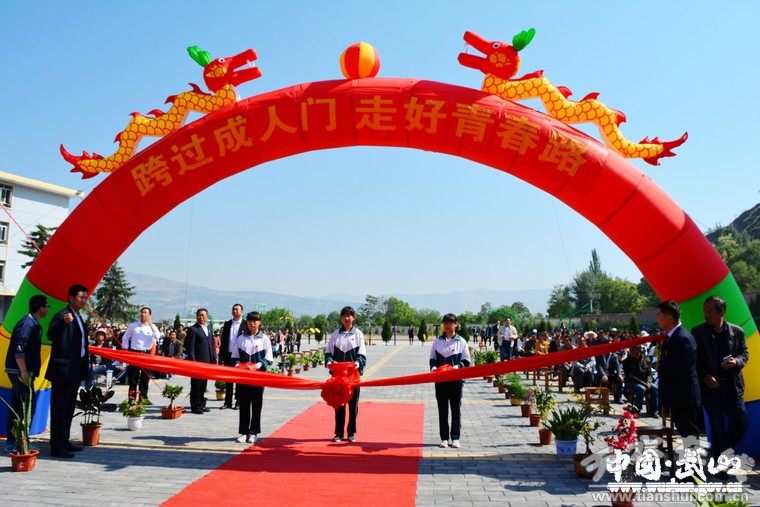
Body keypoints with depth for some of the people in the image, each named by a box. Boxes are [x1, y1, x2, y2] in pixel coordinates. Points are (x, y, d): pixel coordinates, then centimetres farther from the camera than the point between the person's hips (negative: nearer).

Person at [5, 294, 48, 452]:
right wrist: (24, 372, -23)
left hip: (21, 372, 10)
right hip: (20, 372, -10)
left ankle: (11, 443, 18)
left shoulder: (34, 324, 15)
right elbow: (18, 349, -22)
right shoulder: (26, 324, -16)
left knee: (16, 406, 12)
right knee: (28, 405, -9)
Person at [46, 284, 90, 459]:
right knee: (59, 408, -3)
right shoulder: (62, 316, -13)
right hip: (63, 369, -10)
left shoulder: (79, 318, 16)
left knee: (69, 408, 16)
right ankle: (56, 446, 3)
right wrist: (64, 323, -47)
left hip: (75, 370, 10)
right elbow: (51, 336, -29)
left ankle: (64, 442, 26)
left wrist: (85, 367, 20)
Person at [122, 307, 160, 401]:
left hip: (147, 354, 1)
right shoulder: (133, 326, 7)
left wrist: (150, 324, -15)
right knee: (133, 377, 0)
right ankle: (132, 398, 5)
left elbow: (157, 337, -13)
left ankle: (143, 397, 14)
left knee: (145, 377, 6)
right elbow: (125, 338, 14)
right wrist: (126, 350, 3)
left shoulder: (152, 326, 6)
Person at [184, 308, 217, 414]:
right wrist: (193, 361, -15)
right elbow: (190, 347, -9)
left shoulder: (209, 329, 16)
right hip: (197, 362, -6)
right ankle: (195, 406, 7)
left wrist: (214, 359, 12)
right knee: (196, 385, 0)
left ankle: (201, 404, 22)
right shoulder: (192, 329, -5)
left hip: (208, 362, 7)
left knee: (203, 385, 13)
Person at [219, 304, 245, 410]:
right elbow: (223, 340, 11)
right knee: (228, 380, 9)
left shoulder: (245, 325, -2)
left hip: (240, 357, -4)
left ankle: (238, 402, 13)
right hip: (228, 356, 4)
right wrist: (221, 355, 7)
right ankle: (227, 402, 17)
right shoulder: (227, 324, 10)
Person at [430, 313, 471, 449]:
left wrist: (458, 366, -16)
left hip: (456, 379, -2)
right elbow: (432, 358, 11)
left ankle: (455, 438, 13)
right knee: (442, 409, 6)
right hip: (440, 379, 2)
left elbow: (466, 361, 2)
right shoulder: (438, 341, 5)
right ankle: (444, 438, 13)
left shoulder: (461, 341, 0)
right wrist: (433, 367, -8)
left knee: (456, 409, 4)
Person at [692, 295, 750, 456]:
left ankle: (724, 450, 28)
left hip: (733, 387, 2)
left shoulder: (737, 331, 1)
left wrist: (736, 362, -12)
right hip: (711, 387, -2)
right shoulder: (698, 332, -4)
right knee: (717, 427, 5)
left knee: (741, 423, 2)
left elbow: (744, 353, 9)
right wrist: (705, 376, -12)